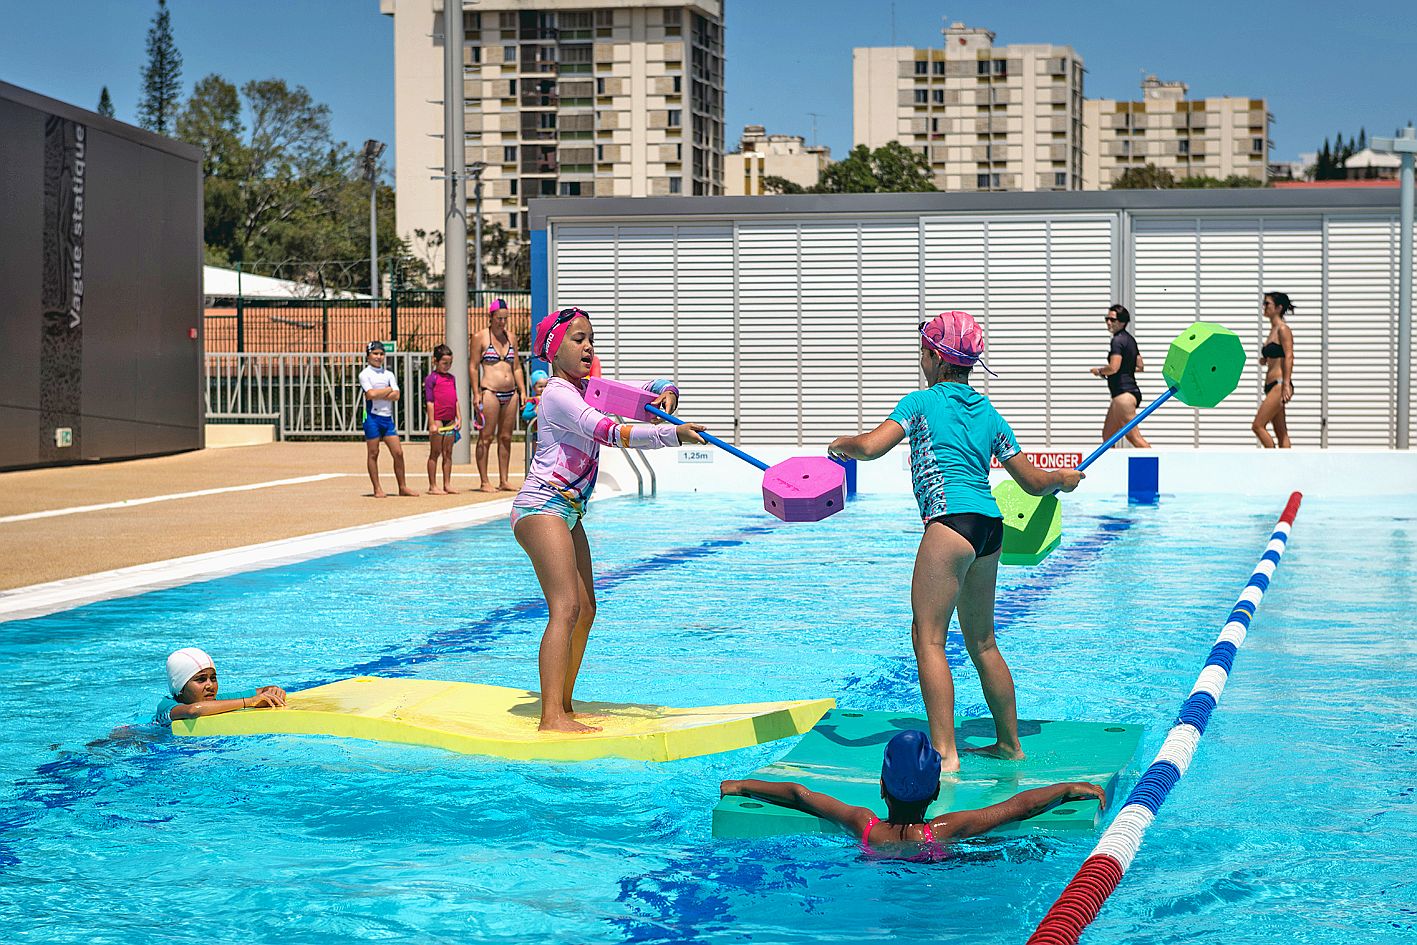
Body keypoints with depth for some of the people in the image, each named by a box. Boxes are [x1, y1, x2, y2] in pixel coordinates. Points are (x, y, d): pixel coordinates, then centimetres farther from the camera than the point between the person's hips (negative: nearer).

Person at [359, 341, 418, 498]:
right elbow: (371, 394, -16)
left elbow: (396, 395, -1)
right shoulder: (365, 374, 0)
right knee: (373, 453, 1)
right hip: (372, 416, -4)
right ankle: (377, 489, 6)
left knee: (398, 452, 1)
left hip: (388, 417, 4)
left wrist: (378, 394, -11)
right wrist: (388, 390, -2)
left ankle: (402, 487, 8)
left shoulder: (389, 374, 13)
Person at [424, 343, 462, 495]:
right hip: (438, 419, -6)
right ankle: (432, 486, 3)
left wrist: (459, 418, 10)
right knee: (435, 452, -1)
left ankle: (447, 484, 14)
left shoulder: (451, 378, 15)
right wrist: (432, 423, -13)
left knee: (448, 453, 9)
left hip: (450, 420, 6)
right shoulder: (431, 378, -6)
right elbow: (429, 401, -9)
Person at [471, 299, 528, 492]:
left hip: (510, 393, 6)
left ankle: (503, 481, 11)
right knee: (486, 437, -4)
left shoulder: (510, 338, 16)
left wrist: (522, 391, 11)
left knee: (506, 437, 7)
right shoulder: (481, 337, 0)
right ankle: (484, 482, -2)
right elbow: (474, 367, -3)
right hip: (490, 391, -6)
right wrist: (476, 394, -10)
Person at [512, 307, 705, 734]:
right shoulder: (558, 394, -14)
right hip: (541, 506, -10)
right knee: (566, 608, -20)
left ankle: (563, 703, 16)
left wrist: (665, 394, -7)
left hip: (568, 511, 10)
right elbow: (610, 432, -27)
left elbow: (649, 391, 18)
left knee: (585, 610, 9)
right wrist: (673, 434, -35)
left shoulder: (588, 390, 16)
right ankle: (552, 717, -27)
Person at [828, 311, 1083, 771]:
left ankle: (945, 753, -18)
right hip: (990, 525, 8)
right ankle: (1010, 743, 28)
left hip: (950, 522, -8)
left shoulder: (923, 402, 3)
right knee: (981, 640, 19)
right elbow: (1033, 481, 20)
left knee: (928, 638, -8)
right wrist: (1064, 479, 41)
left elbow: (871, 447, -10)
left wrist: (842, 444, 13)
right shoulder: (988, 412, 20)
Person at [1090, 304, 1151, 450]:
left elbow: (1113, 368, -22)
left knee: (1134, 437, -12)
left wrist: (1099, 371, -5)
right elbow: (1140, 367, 23)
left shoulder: (1118, 340, -12)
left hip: (1124, 393, -11)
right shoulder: (1129, 339, 17)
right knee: (1107, 436, 13)